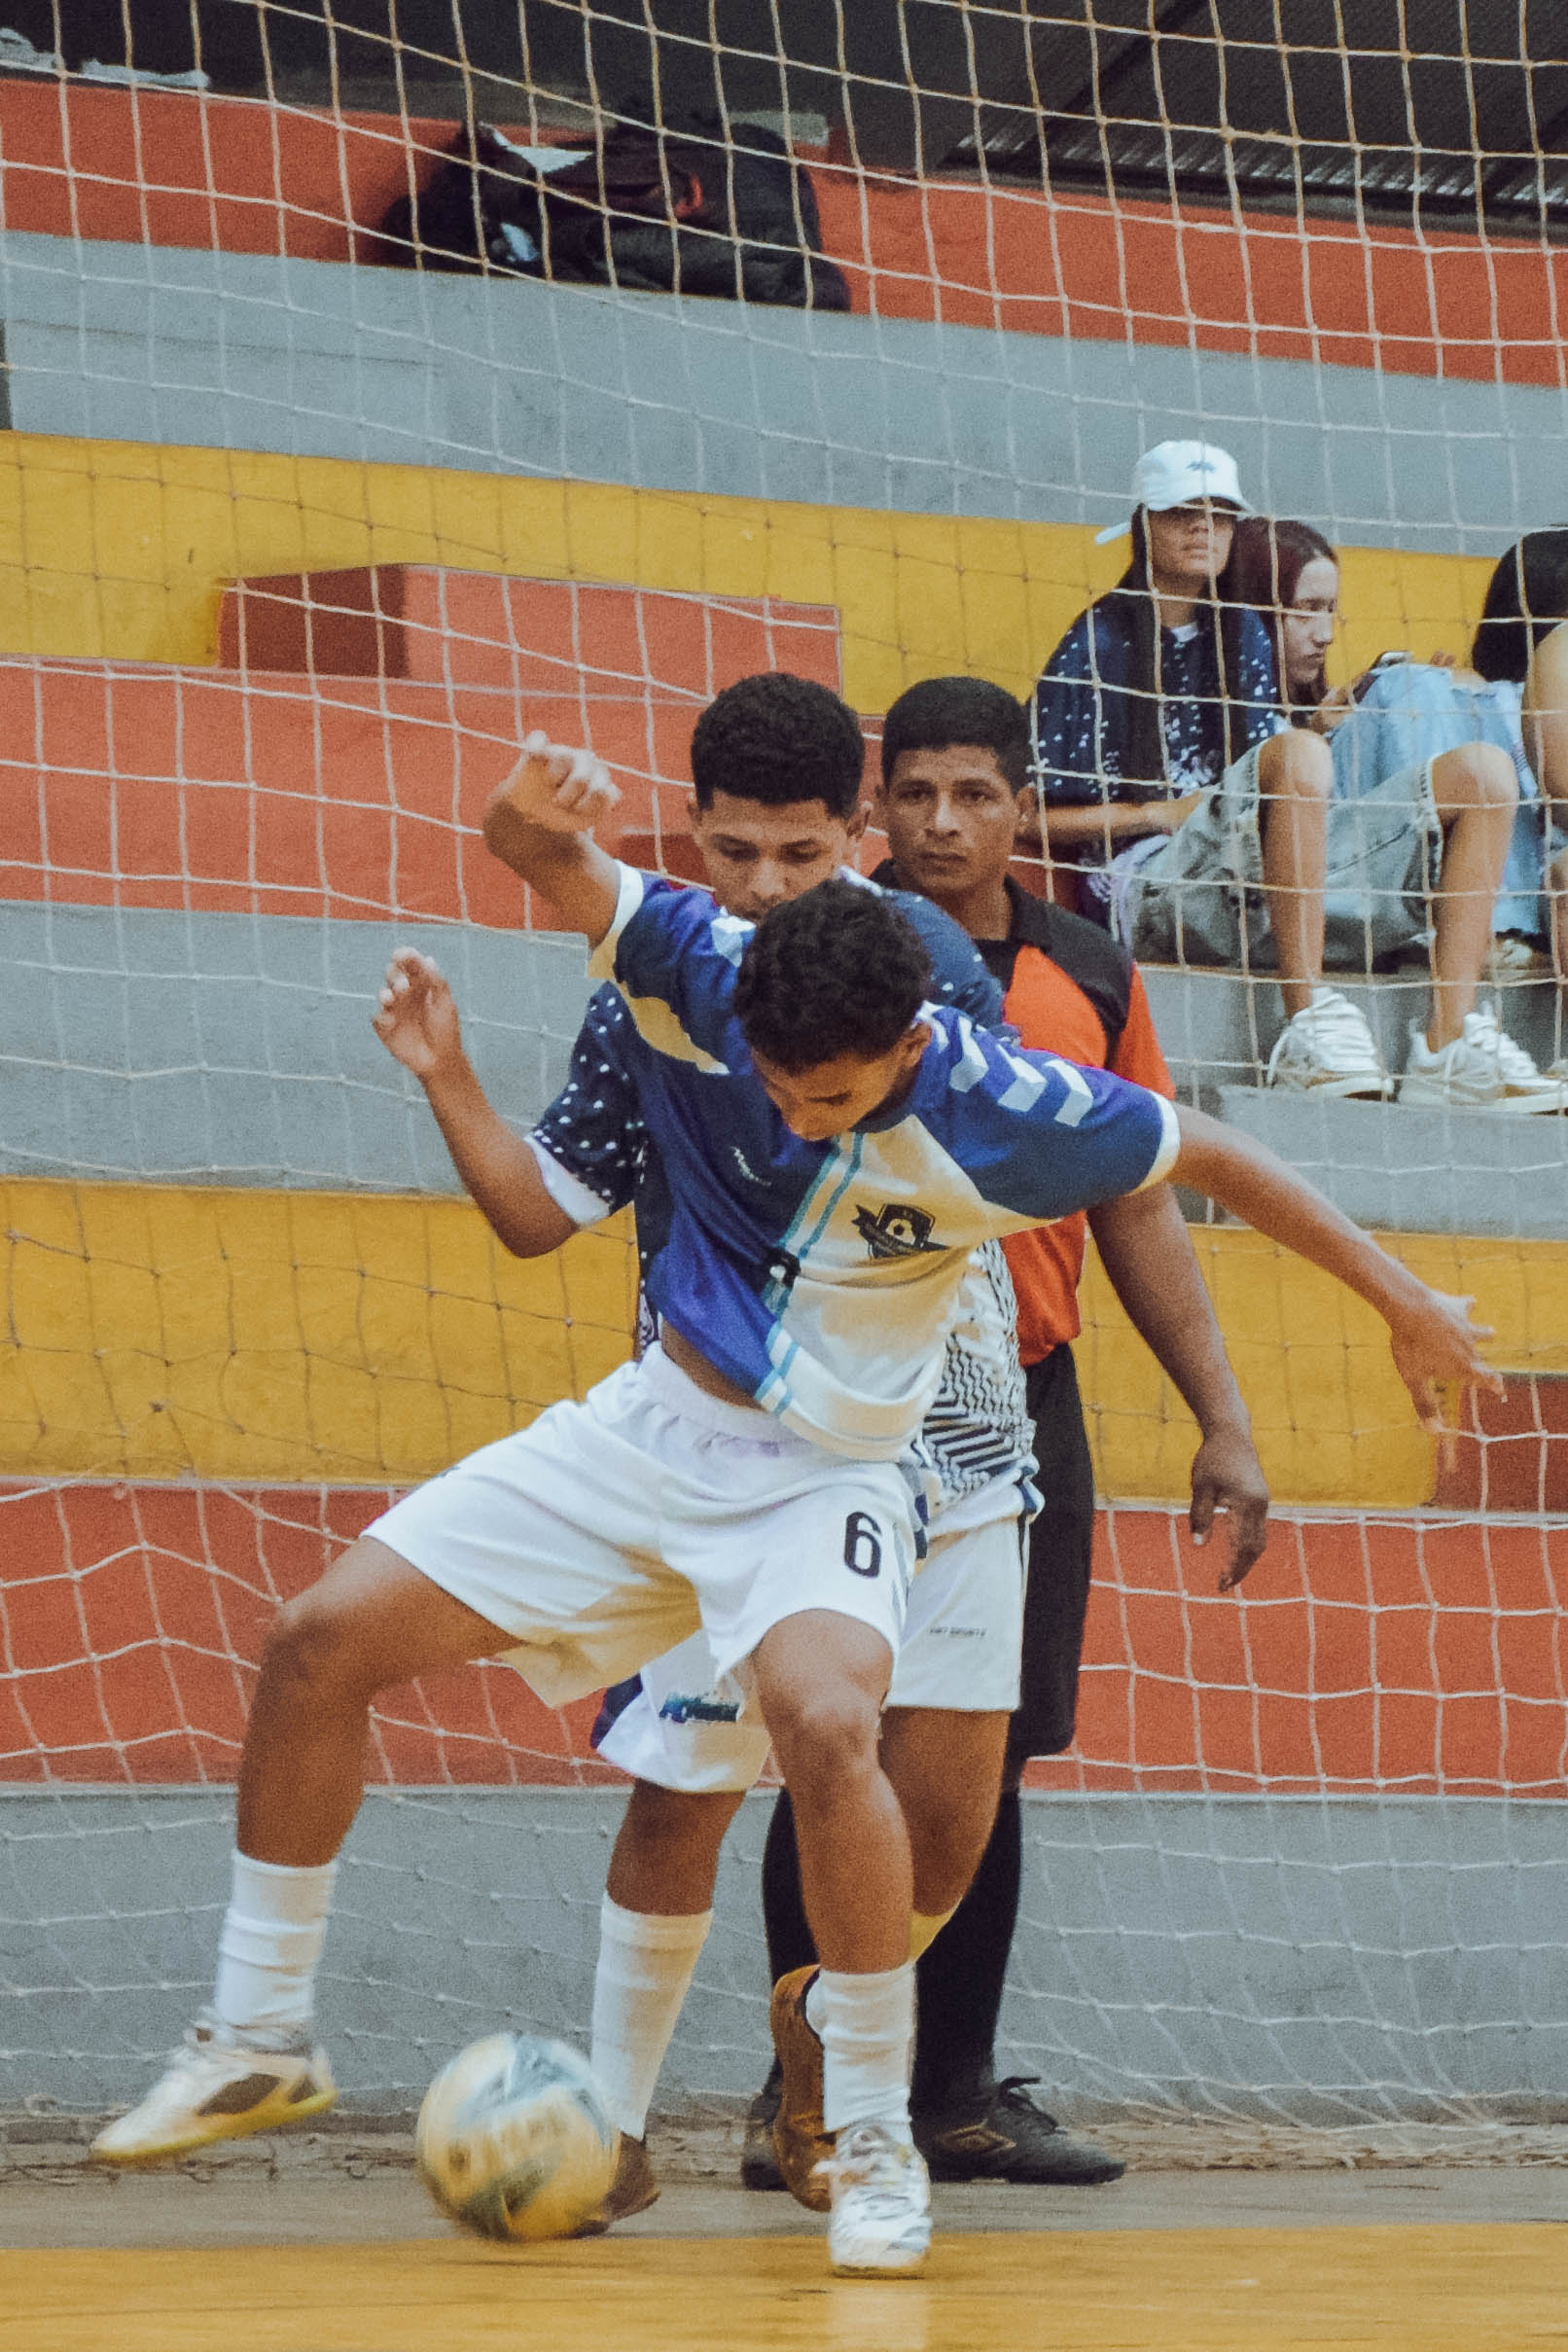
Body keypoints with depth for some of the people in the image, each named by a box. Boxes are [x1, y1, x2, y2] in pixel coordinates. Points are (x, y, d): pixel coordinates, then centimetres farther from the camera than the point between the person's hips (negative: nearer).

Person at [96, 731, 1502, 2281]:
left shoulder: (996, 1115, -22)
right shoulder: (704, 976, -17)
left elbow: (1210, 1159, -8)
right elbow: (558, 868, -25)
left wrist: (1400, 1301, 0)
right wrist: (528, 817, -51)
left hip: (828, 1474, -4)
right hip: (650, 1432, 4)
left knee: (825, 1729, -34)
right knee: (319, 1645, -4)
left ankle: (875, 2139, -17)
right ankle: (261, 2034, 14)